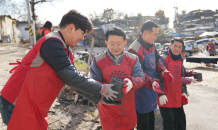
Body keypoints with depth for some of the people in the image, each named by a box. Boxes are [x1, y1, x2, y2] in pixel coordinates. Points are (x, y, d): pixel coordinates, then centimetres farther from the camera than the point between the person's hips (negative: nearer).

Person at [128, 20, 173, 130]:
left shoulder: (152, 46, 5)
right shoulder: (134, 50, -23)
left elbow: (157, 61, 10)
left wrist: (164, 72, -10)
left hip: (152, 89, 9)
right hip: (142, 91, -8)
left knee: (151, 119, 24)